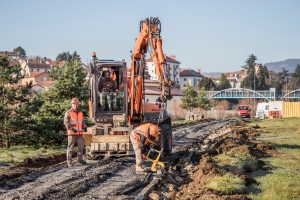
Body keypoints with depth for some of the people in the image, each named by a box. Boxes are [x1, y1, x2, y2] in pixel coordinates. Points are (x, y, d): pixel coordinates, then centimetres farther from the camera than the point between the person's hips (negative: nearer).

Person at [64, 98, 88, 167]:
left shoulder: (80, 113, 15)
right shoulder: (68, 113, -2)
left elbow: (83, 122, 18)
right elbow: (66, 122, -11)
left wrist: (85, 127, -3)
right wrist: (72, 129, -21)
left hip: (80, 133, 5)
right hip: (72, 133, -5)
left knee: (81, 146, 9)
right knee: (70, 147, -1)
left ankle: (79, 159, 26)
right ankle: (69, 161, 3)